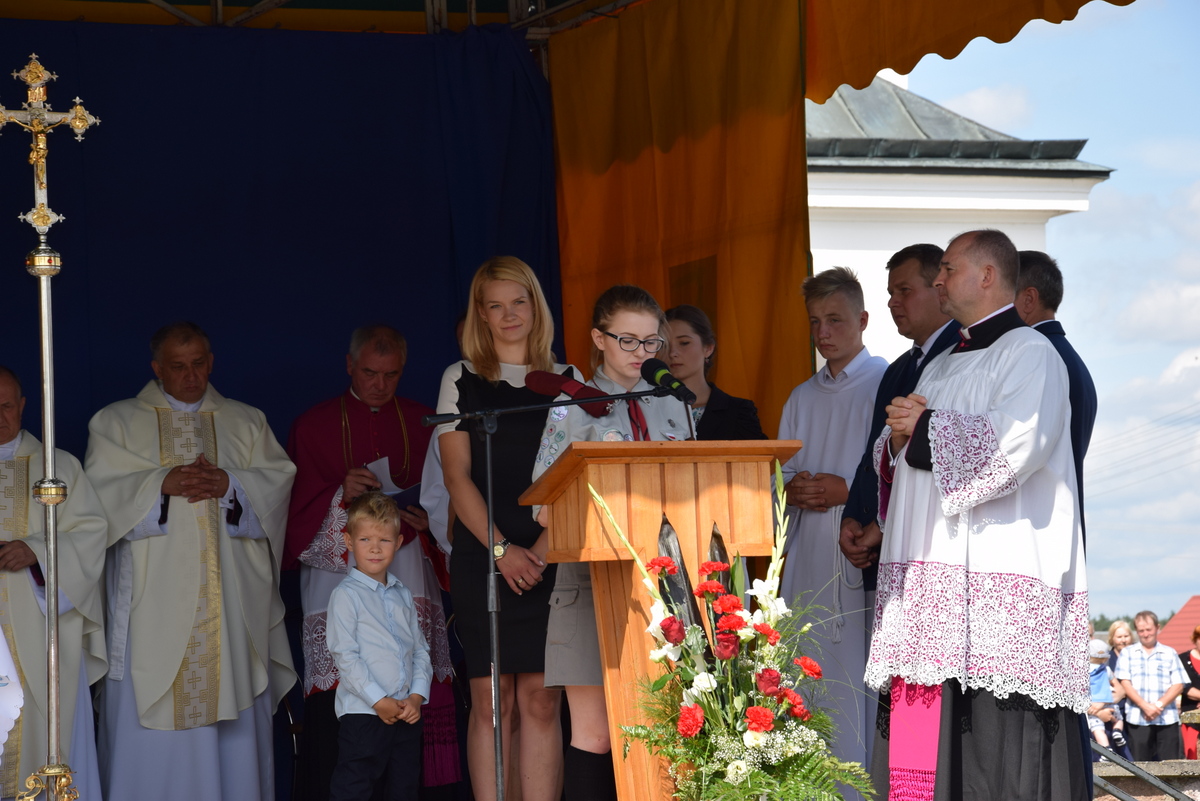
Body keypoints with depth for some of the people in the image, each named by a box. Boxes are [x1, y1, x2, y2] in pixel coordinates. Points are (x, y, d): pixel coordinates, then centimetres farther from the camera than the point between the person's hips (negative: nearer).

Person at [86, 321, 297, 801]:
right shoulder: (118, 423, 10)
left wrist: (229, 484, -11)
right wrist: (163, 483, -15)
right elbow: (103, 491, -1)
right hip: (155, 596, -2)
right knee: (151, 715, -7)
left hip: (230, 595, 2)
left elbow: (278, 480, 6)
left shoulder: (247, 423, 17)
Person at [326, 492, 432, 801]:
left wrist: (417, 696, -2)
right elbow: (345, 655, -10)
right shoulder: (346, 594, -4)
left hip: (407, 713, 6)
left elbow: (420, 649, 14)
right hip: (363, 713, -6)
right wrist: (379, 701, -14)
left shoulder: (403, 595, 15)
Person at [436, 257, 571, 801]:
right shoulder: (461, 380, 9)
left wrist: (543, 549, -10)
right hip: (481, 561, -1)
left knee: (541, 699, -4)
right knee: (491, 702, -2)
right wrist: (502, 550, -10)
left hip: (549, 559, 1)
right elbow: (456, 476, 2)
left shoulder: (566, 382, 12)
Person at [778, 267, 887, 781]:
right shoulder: (802, 398, 20)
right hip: (806, 560, 6)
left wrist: (848, 491, -14)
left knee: (861, 688, -10)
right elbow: (779, 475, 21)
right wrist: (792, 490, -1)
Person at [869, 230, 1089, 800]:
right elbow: (907, 462, 27)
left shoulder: (1029, 354, -3)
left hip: (998, 578, -8)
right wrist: (900, 438, 3)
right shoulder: (941, 367, 24)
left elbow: (1014, 447, -18)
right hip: (932, 576, 8)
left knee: (997, 739, -11)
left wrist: (925, 428, -7)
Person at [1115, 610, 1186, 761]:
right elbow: (1125, 683, 2)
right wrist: (1145, 706, -11)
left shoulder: (1170, 654, 13)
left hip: (1167, 719, 0)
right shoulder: (1127, 654, 12)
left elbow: (1178, 685, 4)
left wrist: (1159, 705, -10)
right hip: (1137, 719, 0)